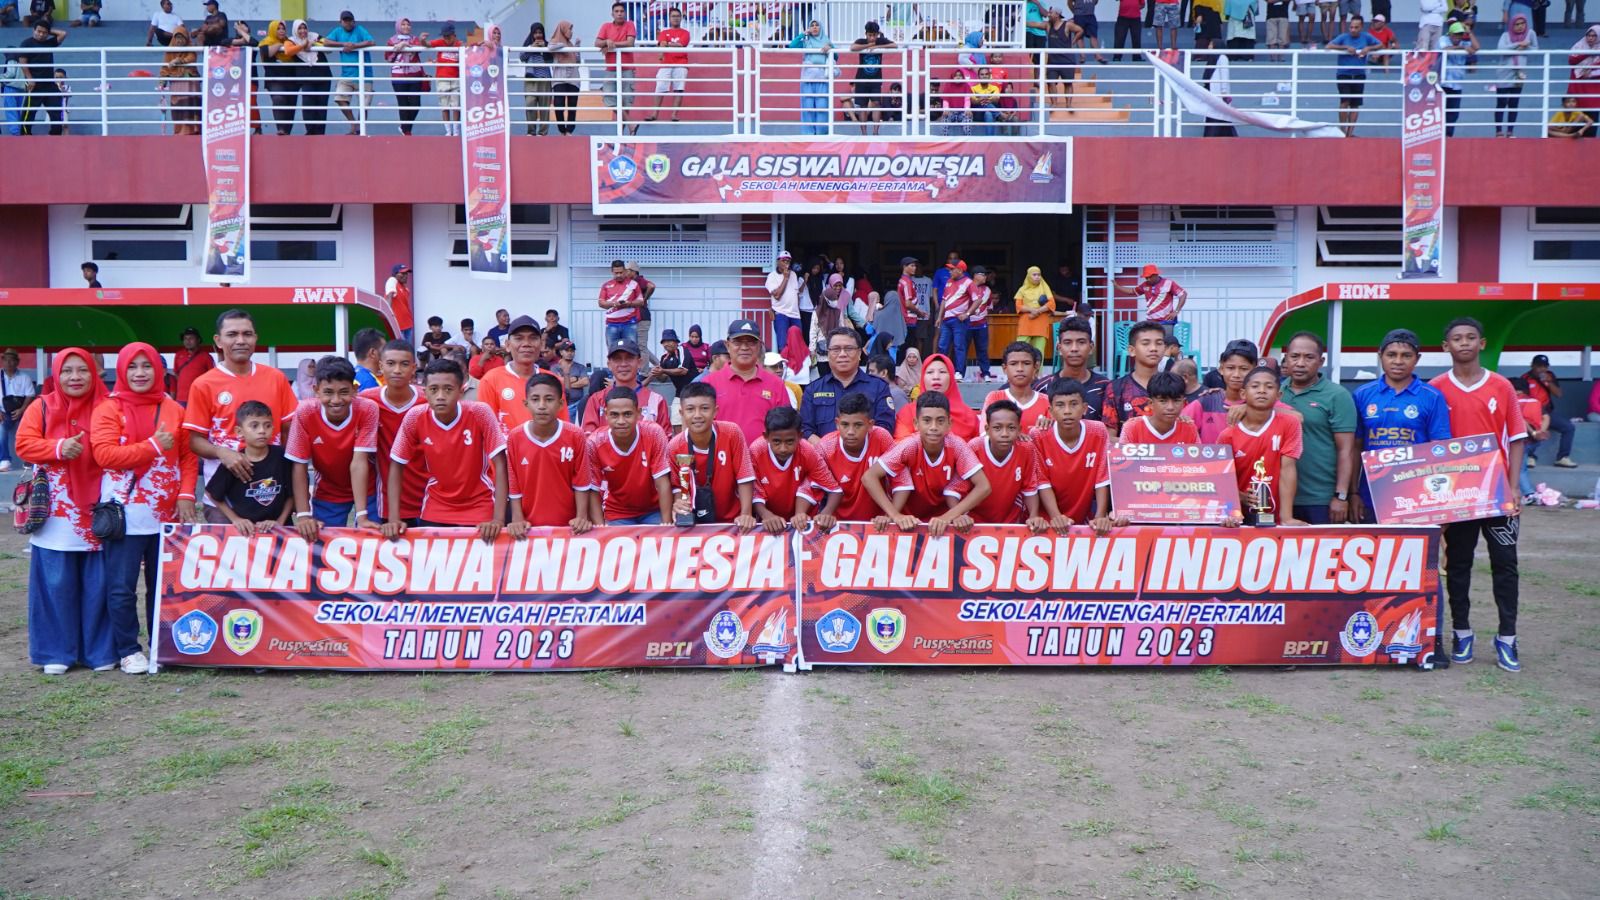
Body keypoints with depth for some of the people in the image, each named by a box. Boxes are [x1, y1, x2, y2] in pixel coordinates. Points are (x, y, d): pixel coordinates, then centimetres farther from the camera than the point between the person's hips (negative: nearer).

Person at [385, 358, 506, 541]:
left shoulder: (480, 413, -19)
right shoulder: (414, 417, -13)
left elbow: (500, 465, -17)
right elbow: (396, 467, -4)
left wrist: (498, 519, -25)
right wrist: (394, 519, -13)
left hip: (479, 507, -2)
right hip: (435, 508, 2)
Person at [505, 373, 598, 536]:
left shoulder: (576, 436, -7)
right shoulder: (514, 438, -4)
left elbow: (581, 483, -3)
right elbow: (513, 486, 0)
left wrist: (582, 517, -12)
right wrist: (517, 520, -8)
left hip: (568, 525, 0)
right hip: (529, 527, 0)